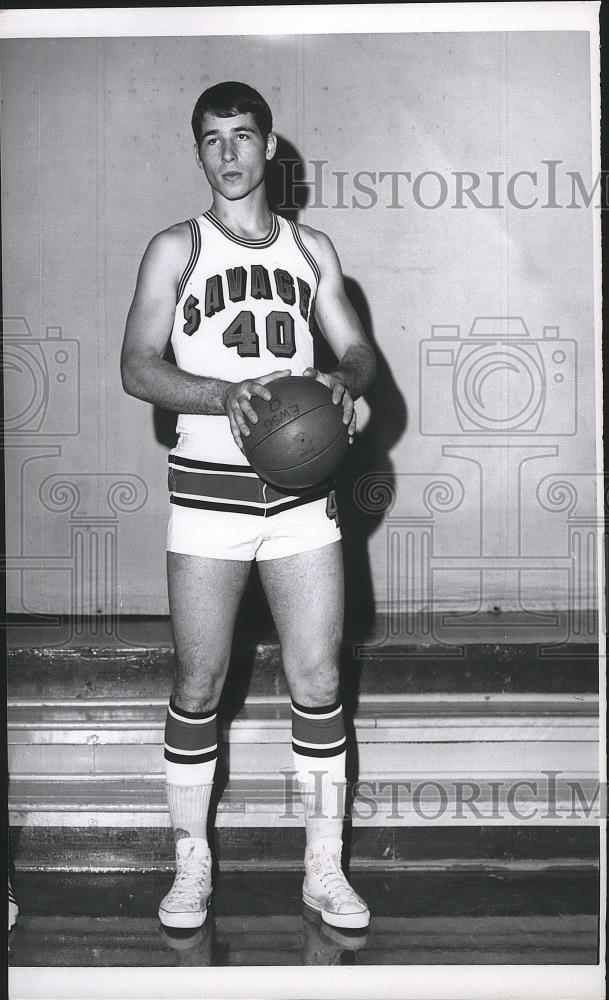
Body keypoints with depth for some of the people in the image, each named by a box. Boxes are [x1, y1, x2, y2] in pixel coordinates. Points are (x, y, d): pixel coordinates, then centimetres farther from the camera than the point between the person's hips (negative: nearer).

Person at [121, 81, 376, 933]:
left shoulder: (312, 248, 12)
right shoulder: (176, 248, 3)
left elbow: (358, 350, 12)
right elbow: (138, 367, -6)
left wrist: (345, 380, -13)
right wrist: (225, 393, -24)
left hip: (301, 489, 2)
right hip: (209, 488, -2)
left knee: (318, 686, 3)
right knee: (198, 687, 4)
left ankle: (324, 870, 16)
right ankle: (191, 867, 19)